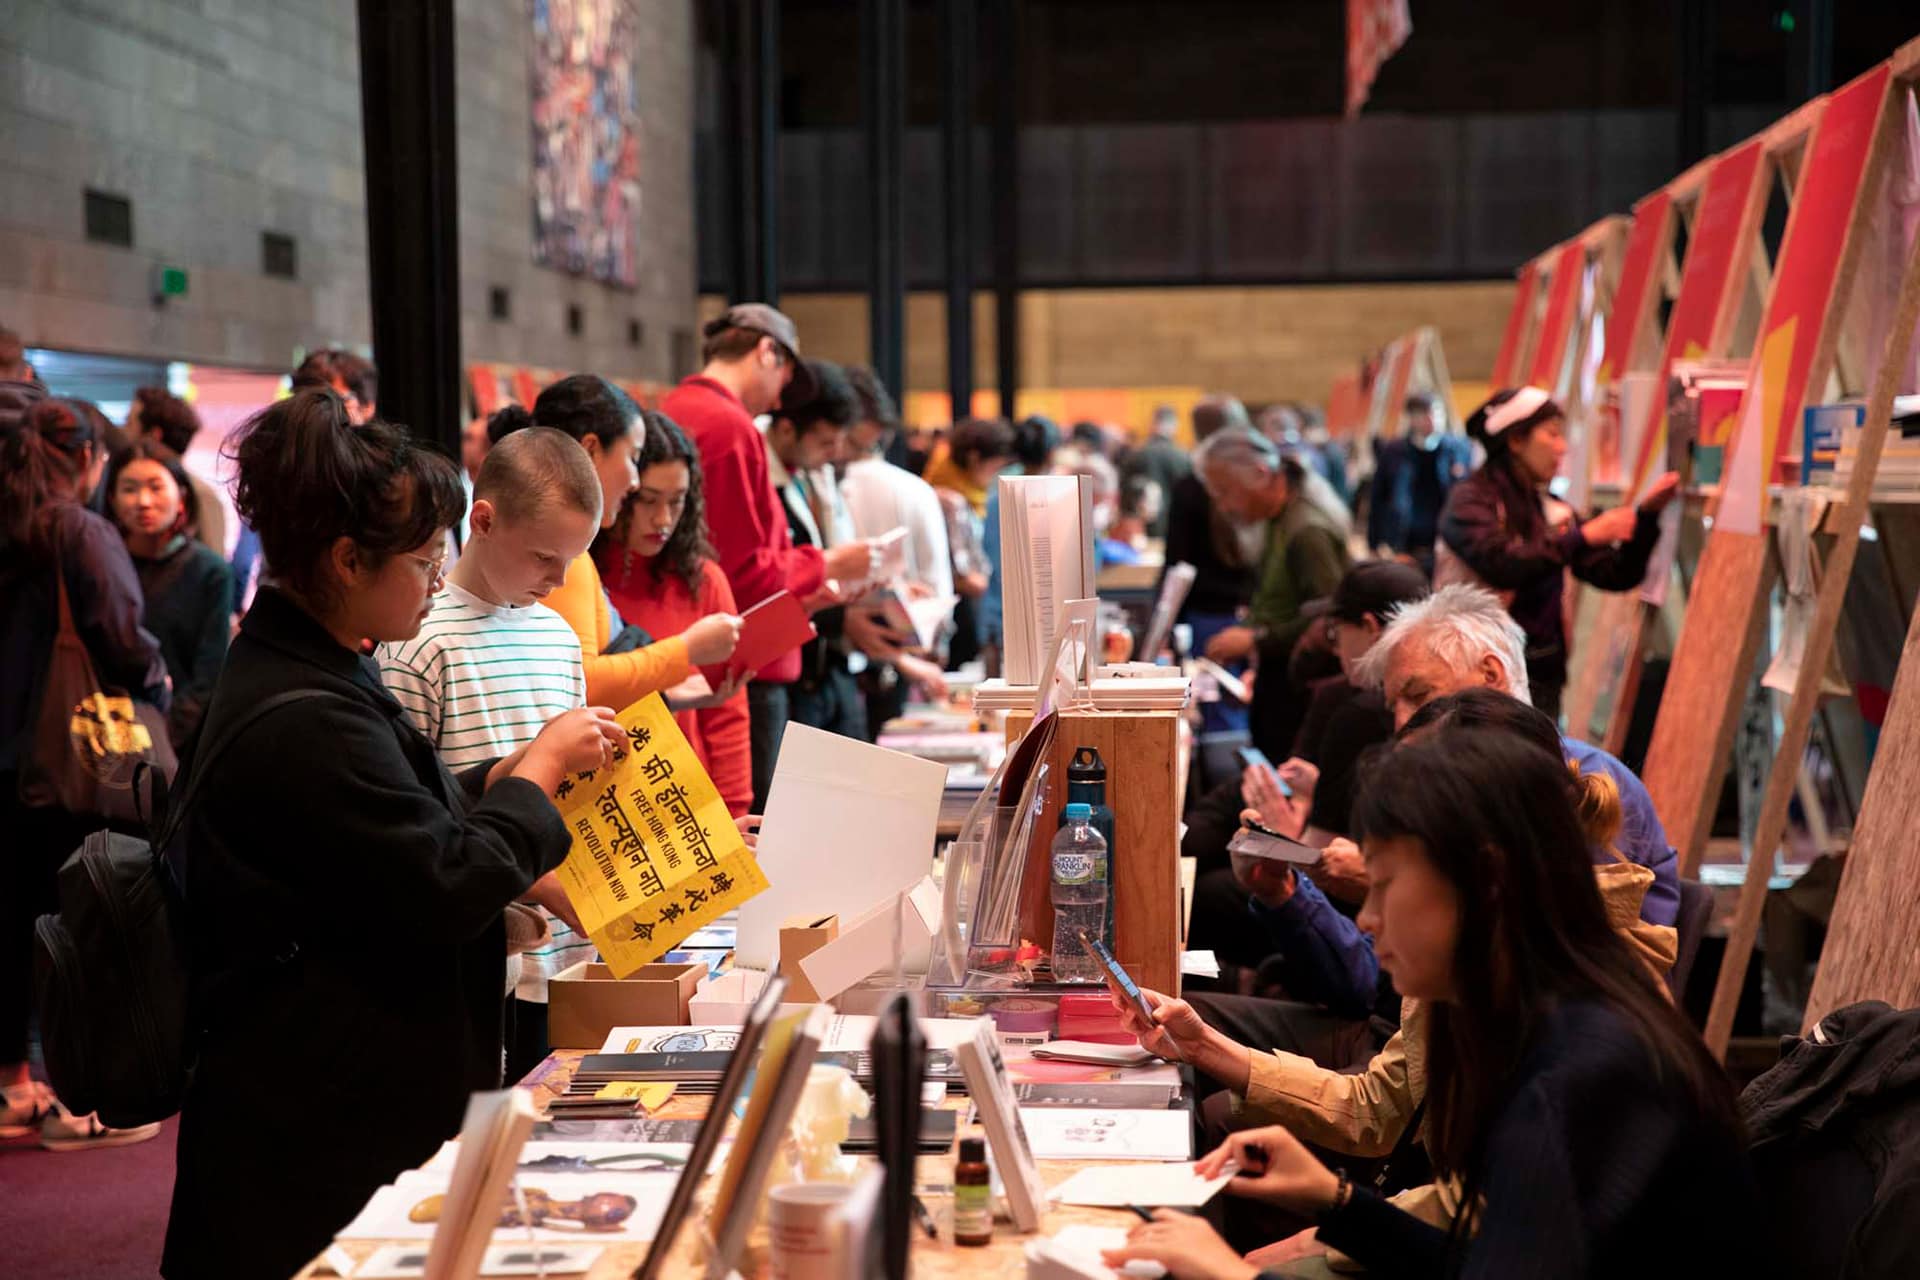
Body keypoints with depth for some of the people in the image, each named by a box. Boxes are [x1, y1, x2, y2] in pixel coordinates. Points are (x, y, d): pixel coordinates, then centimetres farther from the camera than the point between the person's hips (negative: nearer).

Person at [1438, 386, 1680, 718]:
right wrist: (1583, 537, -16)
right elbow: (1502, 565, -21)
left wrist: (1647, 515, 2)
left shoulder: (1552, 510, 13)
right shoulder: (1470, 500, -3)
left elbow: (1616, 575, 13)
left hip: (1542, 676, 6)